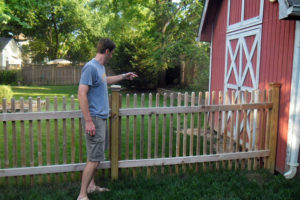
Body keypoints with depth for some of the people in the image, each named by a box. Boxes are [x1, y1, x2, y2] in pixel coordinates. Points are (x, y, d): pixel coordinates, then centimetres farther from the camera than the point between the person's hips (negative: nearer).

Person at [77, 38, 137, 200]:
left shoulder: (100, 67, 13)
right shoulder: (91, 67, -16)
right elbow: (82, 94, -22)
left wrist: (124, 76, 42)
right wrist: (88, 121, -24)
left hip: (101, 117, 10)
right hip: (94, 119, -10)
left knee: (96, 155, 18)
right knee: (94, 159, -7)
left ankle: (91, 186, 32)